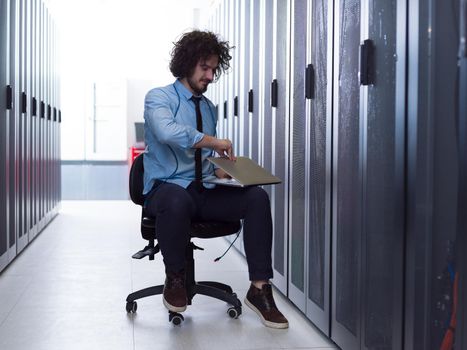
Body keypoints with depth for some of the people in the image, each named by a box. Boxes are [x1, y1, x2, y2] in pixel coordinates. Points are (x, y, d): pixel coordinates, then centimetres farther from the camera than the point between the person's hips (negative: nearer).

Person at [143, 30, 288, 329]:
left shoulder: (210, 108, 18)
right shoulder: (158, 97, -3)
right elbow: (167, 132, -27)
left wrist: (221, 172, 2)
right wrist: (215, 142, -22)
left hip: (205, 191, 6)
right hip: (167, 188, -5)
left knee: (257, 196, -20)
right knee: (177, 201, -42)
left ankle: (260, 288, -17)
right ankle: (175, 279, -15)